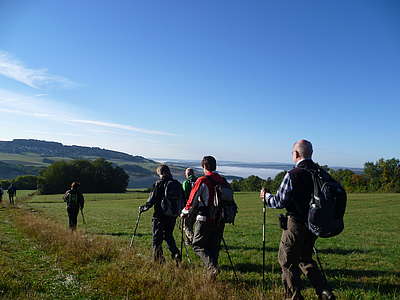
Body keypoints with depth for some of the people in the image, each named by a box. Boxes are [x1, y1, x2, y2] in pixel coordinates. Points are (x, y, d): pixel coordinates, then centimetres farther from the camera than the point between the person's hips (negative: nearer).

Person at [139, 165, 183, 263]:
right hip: (173, 216, 5)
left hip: (160, 216, -5)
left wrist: (143, 208, 4)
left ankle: (159, 260, 6)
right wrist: (179, 210, 24)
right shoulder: (177, 184, 4)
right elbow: (183, 199, 8)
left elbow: (152, 200, -12)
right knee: (169, 236, 24)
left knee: (157, 239, 7)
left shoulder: (159, 184, -11)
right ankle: (176, 254, 11)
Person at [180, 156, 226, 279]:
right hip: (220, 220, 6)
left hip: (205, 219, -6)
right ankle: (212, 273, 18)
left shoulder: (202, 181, -11)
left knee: (197, 245, 4)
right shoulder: (223, 181, 7)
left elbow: (192, 199, -7)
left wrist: (185, 212, 8)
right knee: (214, 246, 15)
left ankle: (212, 266, -13)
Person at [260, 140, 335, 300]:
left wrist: (265, 196, 4)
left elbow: (279, 202, -14)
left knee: (287, 261, 9)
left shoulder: (292, 175, -17)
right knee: (305, 259, 24)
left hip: (295, 224, -7)